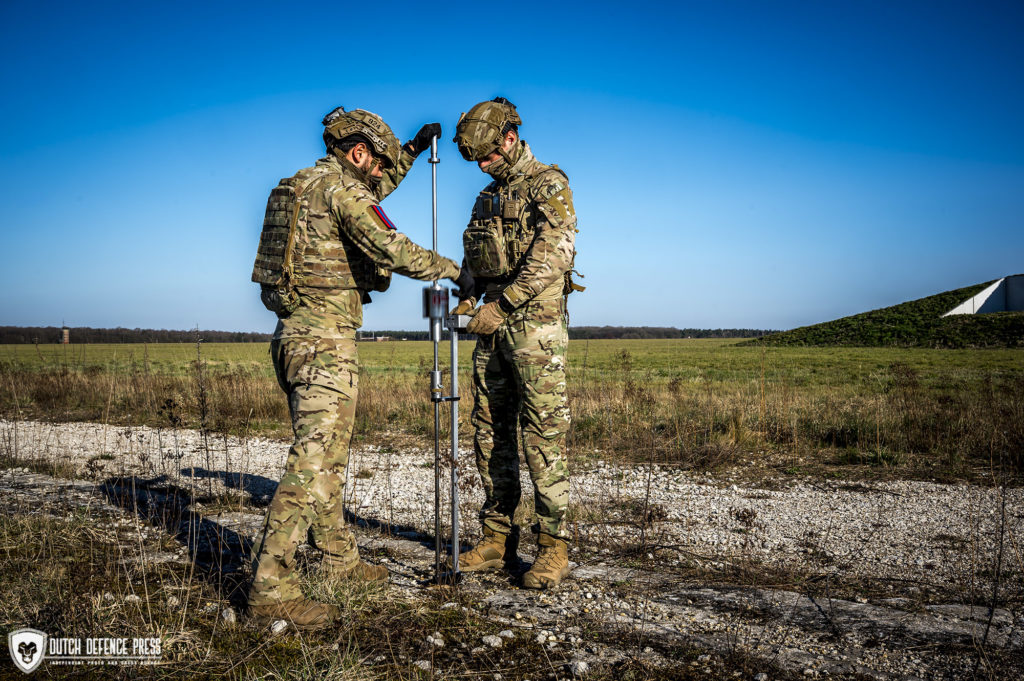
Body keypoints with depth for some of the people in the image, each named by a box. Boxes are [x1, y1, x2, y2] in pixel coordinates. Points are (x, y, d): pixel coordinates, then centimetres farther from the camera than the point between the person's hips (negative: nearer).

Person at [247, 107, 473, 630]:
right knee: (312, 460, -12)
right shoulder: (339, 188, -10)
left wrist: (413, 149, 36)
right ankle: (270, 590, -12)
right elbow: (391, 249, -19)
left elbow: (372, 192, 37)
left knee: (330, 453, 18)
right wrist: (451, 269, -7)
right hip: (325, 338, -10)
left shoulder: (303, 185, 19)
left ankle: (338, 557, 29)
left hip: (294, 335, 10)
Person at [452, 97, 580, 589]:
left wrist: (500, 305, -17)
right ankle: (497, 538, 16)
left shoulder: (548, 183, -1)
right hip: (494, 327, 8)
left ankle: (553, 546, -1)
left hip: (535, 323, -8)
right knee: (491, 432, 7)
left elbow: (554, 255, -14)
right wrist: (465, 301, 3)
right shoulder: (487, 198, 22)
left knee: (543, 433, -8)